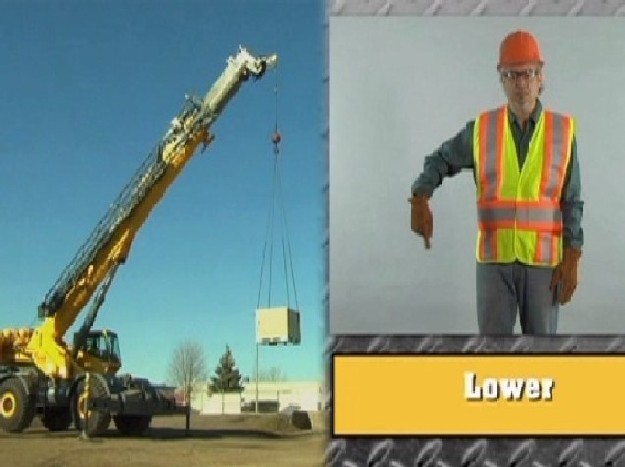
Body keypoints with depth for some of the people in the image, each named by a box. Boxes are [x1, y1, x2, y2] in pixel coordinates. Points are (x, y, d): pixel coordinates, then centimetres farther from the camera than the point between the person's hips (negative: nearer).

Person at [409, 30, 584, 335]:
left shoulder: (562, 131, -3)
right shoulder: (481, 129, -1)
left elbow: (571, 201, -2)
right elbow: (440, 162, 10)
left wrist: (572, 260, -10)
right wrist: (419, 202, -11)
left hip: (543, 261, 0)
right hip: (495, 261, 0)